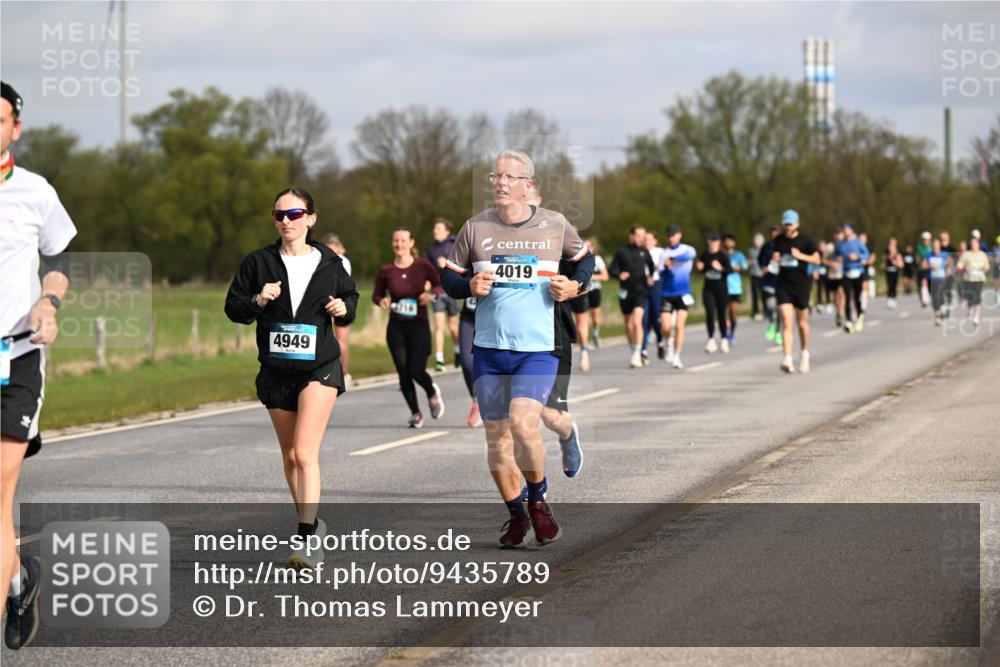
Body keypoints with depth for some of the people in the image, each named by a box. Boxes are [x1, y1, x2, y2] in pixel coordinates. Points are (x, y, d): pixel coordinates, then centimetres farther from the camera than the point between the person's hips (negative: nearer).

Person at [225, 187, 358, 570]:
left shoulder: (329, 264, 1)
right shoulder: (258, 262, 0)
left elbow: (350, 295, 16)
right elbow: (233, 307, 2)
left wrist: (344, 309, -7)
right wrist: (258, 301, -18)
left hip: (319, 368, -3)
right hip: (276, 370, 3)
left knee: (305, 454, -16)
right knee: (290, 456, 13)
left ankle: (307, 539, -20)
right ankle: (312, 523, 31)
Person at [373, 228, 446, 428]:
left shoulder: (422, 266, -4)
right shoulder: (386, 271, 0)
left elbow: (440, 284, 7)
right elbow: (377, 294, 10)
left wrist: (432, 294, -14)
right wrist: (381, 301, -12)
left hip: (419, 325, -2)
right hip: (396, 327, 2)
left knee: (416, 370, -10)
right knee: (403, 372, -1)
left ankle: (433, 392, 25)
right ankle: (415, 413, 18)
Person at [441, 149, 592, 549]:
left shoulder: (555, 226, 1)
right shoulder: (475, 228, 2)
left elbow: (584, 258, 19)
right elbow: (449, 277, 11)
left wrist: (575, 285, 0)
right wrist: (470, 286, -10)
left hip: (538, 348, -3)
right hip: (489, 350, 3)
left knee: (523, 424, -21)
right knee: (496, 437, 5)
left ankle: (538, 500, 3)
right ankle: (516, 515, 23)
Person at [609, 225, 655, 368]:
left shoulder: (644, 251, 6)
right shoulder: (621, 252, 1)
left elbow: (651, 266, 22)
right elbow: (612, 269, 1)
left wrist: (650, 276, 6)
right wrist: (619, 275, -19)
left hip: (640, 292, -1)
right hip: (625, 292, 1)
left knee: (637, 322, -18)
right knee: (628, 325, 11)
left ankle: (637, 355, -19)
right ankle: (633, 351, 30)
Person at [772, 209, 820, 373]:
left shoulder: (805, 240, -3)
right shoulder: (779, 241, 6)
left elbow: (816, 259, 0)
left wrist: (801, 256, -16)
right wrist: (775, 258, -4)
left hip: (801, 285, -1)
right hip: (783, 285, 1)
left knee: (802, 323, 10)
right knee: (787, 322, -11)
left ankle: (804, 355, 33)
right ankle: (787, 360, -20)